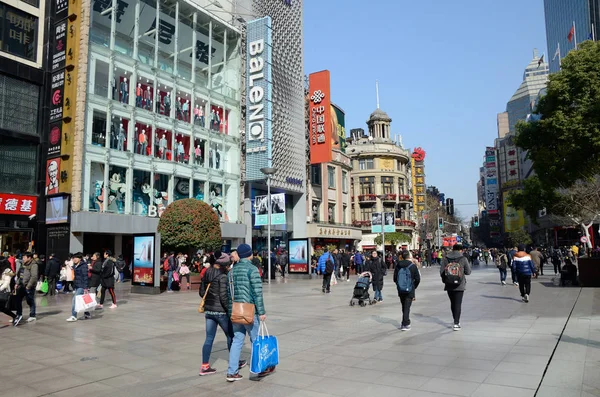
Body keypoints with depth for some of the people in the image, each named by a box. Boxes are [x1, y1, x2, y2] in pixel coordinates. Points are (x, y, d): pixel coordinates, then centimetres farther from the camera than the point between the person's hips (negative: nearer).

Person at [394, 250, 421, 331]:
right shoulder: (413, 266, -10)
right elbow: (417, 279, -5)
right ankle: (405, 324, -2)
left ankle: (406, 323, 26)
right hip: (410, 290, -3)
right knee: (407, 307, 2)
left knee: (404, 307, 16)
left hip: (401, 290, 3)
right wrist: (413, 287, 12)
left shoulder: (398, 266, -3)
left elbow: (395, 278, 3)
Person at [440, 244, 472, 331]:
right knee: (458, 304, 0)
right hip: (459, 285, -2)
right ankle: (456, 323, -5)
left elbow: (441, 272, -2)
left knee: (452, 303, 16)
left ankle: (456, 321, 28)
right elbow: (468, 272, -1)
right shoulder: (463, 259, -6)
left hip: (449, 285, 2)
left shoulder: (445, 259, -1)